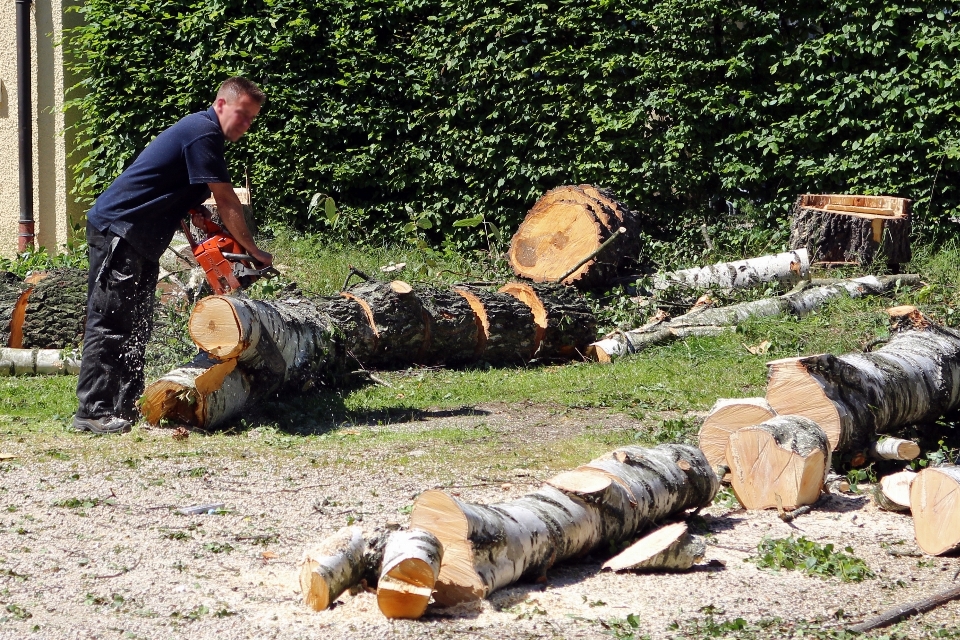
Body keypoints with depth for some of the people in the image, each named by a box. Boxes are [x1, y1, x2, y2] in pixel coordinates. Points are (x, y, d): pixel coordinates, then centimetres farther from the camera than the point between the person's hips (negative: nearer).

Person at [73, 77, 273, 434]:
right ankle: (92, 411, -13)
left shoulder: (202, 134, 16)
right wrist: (254, 251, -7)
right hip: (117, 231, -11)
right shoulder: (203, 133, -15)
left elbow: (189, 203, 16)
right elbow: (226, 203, -16)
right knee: (109, 322, -12)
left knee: (137, 325, 11)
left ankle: (127, 407, 14)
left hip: (141, 243, 11)